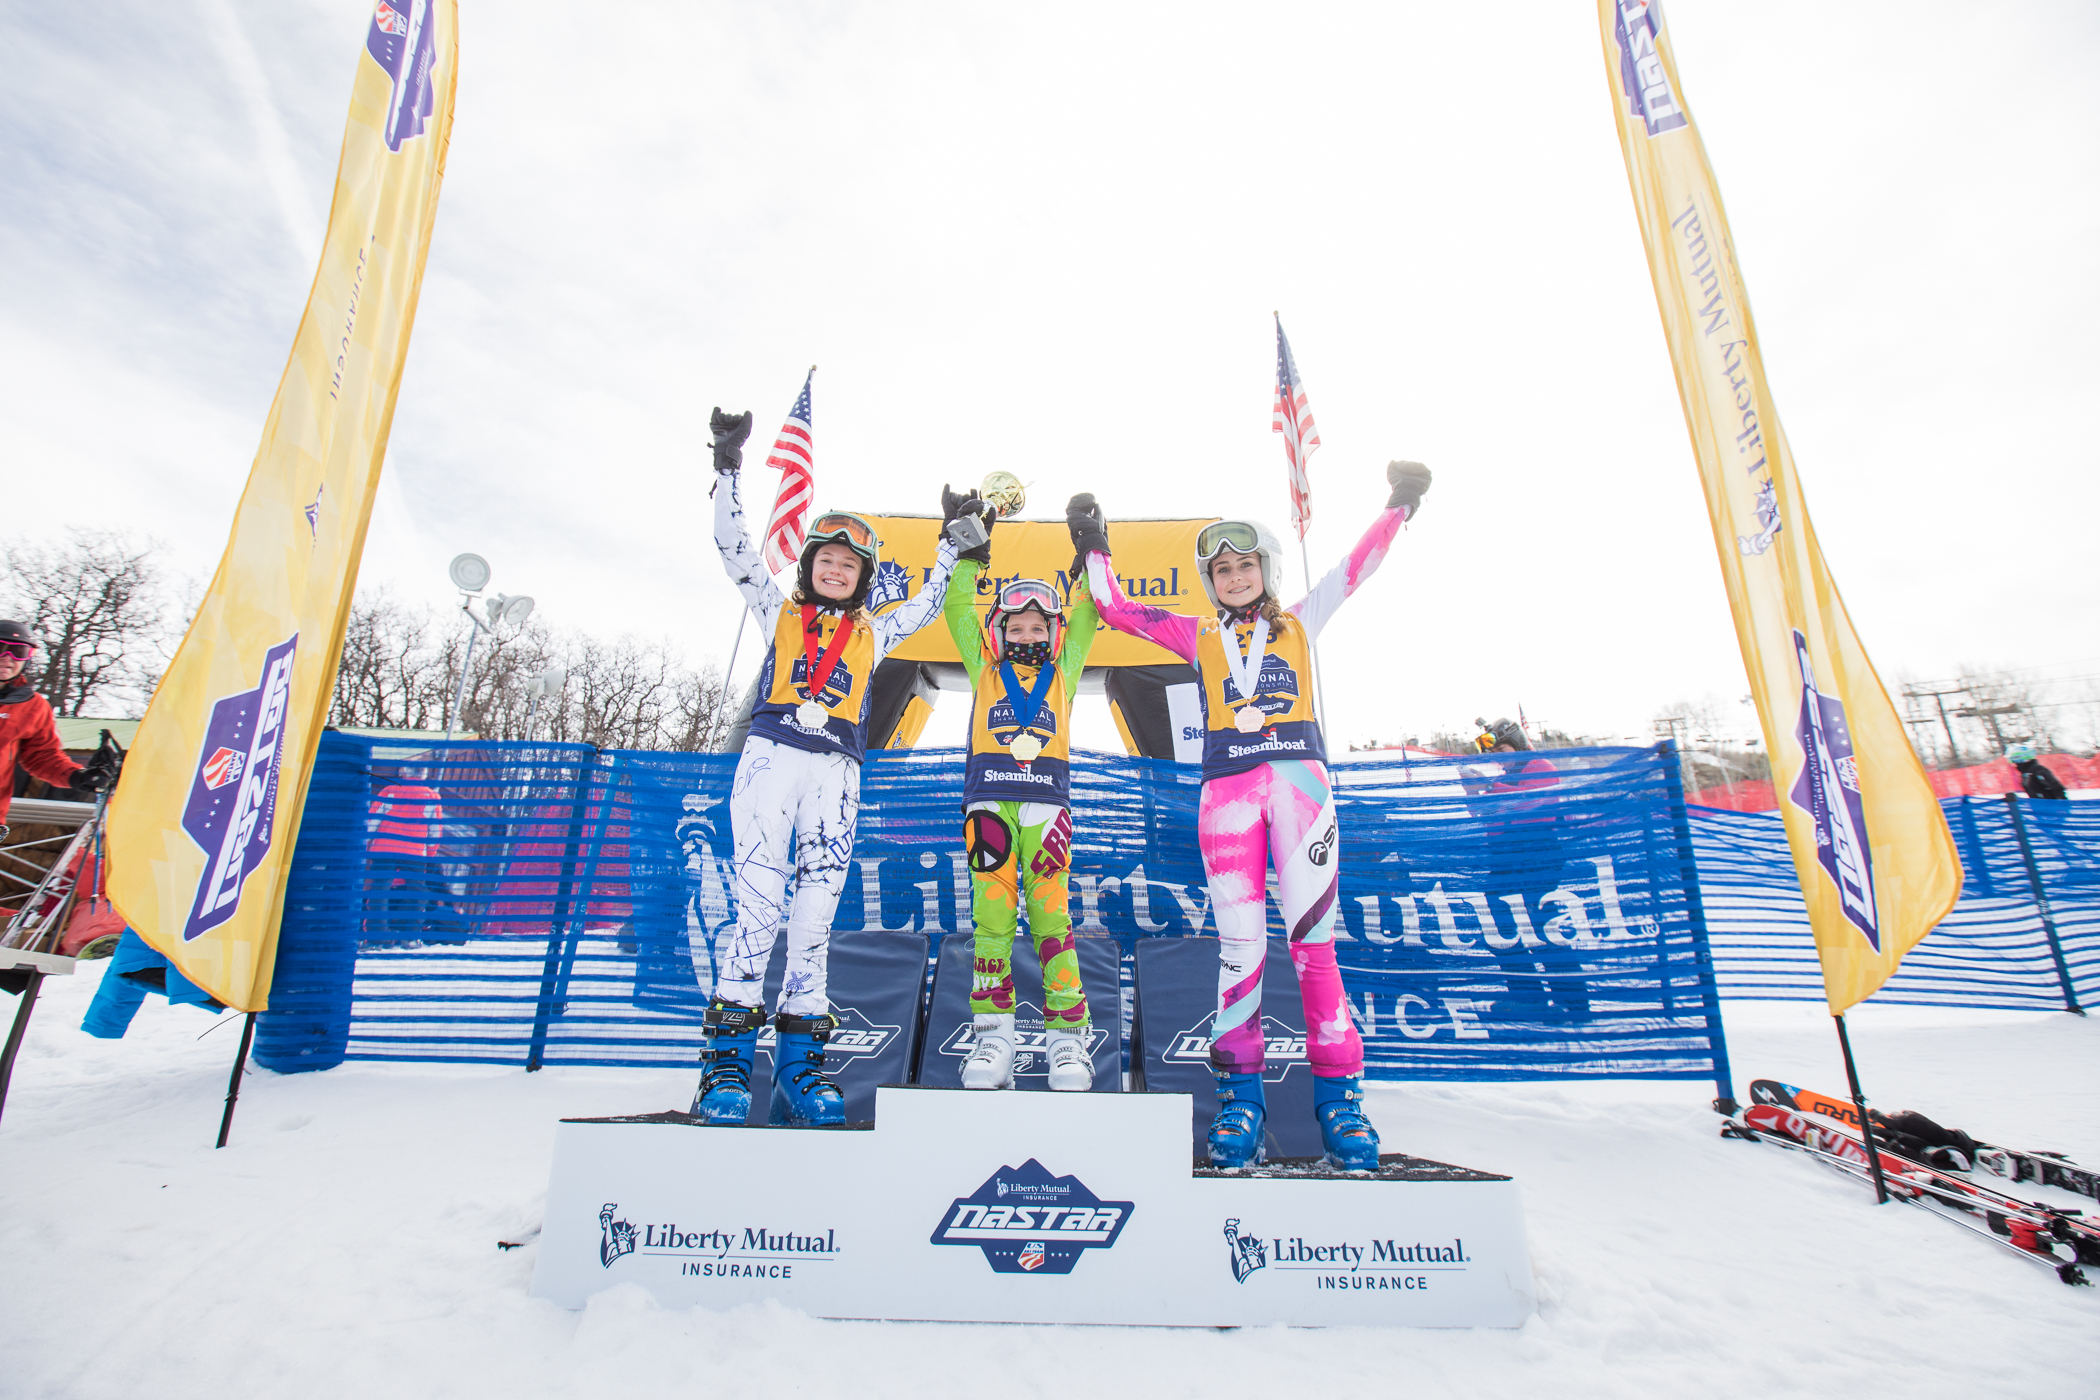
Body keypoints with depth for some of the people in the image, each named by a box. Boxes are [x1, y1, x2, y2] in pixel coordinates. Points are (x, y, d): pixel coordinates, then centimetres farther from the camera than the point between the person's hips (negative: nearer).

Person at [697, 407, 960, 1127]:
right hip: (772, 755, -2)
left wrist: (954, 537, 26)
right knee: (758, 900, -12)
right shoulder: (777, 610, 18)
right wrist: (728, 464, 8)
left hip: (836, 773, 2)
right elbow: (734, 547, 12)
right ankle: (727, 1062, -6)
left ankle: (799, 1066, 3)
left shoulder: (873, 632, 23)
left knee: (816, 910, -2)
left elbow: (928, 603, 28)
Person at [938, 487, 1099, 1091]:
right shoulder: (984, 668, 18)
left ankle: (1067, 1037, 0)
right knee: (991, 917, -3)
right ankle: (992, 1036, 4)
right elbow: (958, 609, 14)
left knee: (1052, 917, -4)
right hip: (989, 801, 0)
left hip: (1047, 801, 0)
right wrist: (971, 549, 10)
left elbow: (1086, 617, 17)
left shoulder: (1063, 672, 20)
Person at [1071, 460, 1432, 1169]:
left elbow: (1354, 568, 16)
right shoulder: (1199, 637, 18)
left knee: (1312, 934, -4)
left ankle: (1338, 1092, 6)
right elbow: (1118, 611, 17)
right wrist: (1093, 547, 18)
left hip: (1300, 779, 0)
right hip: (1227, 788, 0)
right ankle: (1240, 1093, 8)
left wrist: (1397, 505, 12)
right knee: (1238, 939, -1)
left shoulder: (1298, 623, 19)